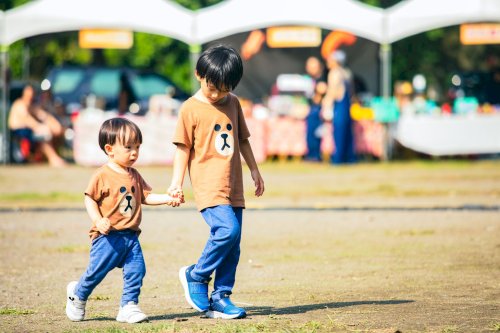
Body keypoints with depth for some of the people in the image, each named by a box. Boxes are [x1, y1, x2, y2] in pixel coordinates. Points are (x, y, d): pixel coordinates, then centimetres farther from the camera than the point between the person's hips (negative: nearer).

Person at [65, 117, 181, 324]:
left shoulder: (134, 175, 11)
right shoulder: (103, 175, -9)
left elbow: (146, 196, 14)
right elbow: (90, 199, -7)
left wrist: (167, 199, 0)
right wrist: (98, 220, -20)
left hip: (130, 235, 6)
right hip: (108, 235, -6)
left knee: (136, 270, -3)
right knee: (97, 270, 0)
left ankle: (128, 307, 6)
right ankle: (77, 295, 25)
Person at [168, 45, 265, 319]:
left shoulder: (232, 103, 11)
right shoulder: (191, 109, -5)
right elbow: (183, 148, -3)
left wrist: (254, 170, 23)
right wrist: (177, 182, -8)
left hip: (233, 186, 6)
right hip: (208, 186, -6)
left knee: (232, 245, 3)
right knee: (227, 229, -23)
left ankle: (220, 299, 11)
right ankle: (195, 276, -3)